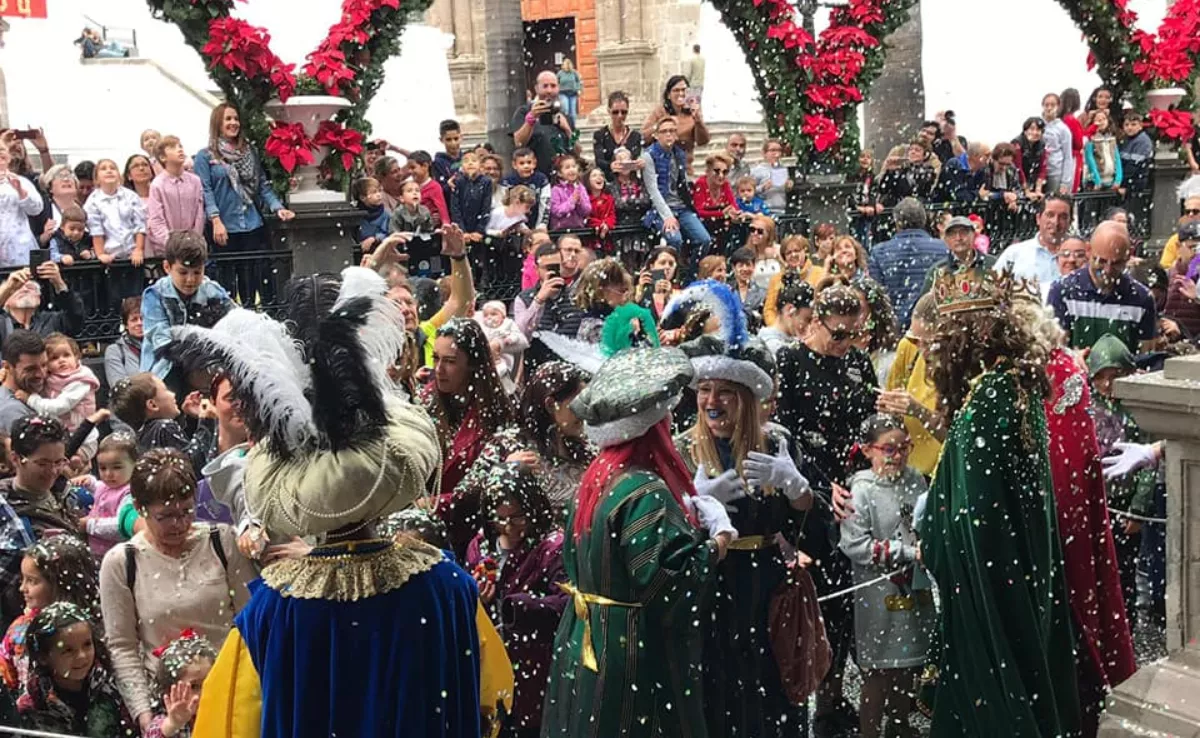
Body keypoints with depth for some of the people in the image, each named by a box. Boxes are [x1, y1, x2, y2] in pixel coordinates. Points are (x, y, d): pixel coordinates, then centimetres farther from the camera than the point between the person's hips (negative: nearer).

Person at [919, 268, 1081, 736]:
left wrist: (929, 540, -9)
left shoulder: (986, 397, -20)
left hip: (989, 576, -9)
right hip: (1030, 572, 9)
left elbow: (968, 509, -20)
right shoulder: (1022, 385, 5)